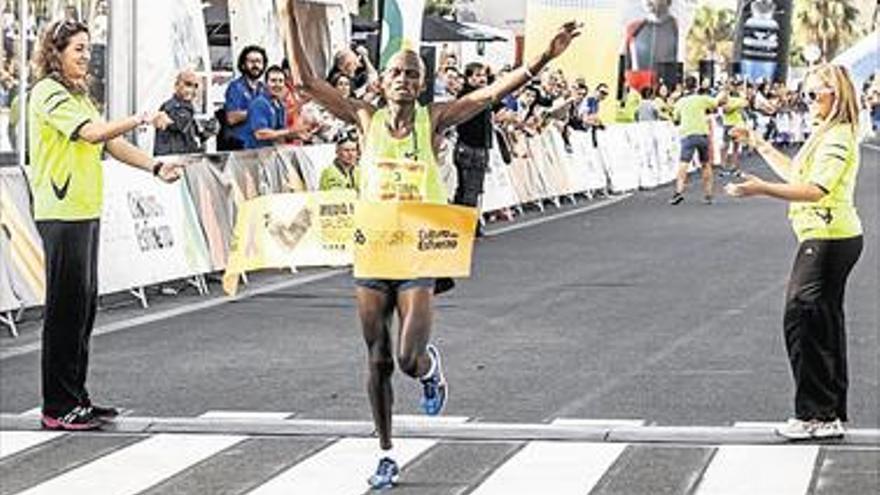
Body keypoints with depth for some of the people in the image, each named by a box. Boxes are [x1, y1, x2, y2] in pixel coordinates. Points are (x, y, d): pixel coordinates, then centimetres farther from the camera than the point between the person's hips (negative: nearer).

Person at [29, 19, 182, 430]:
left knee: (84, 304, 12)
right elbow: (94, 133, -23)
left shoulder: (78, 94, 20)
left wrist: (155, 167, 6)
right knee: (66, 306, -6)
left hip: (85, 211, 10)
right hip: (61, 214, -10)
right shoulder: (48, 93, -10)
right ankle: (58, 408, -1)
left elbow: (111, 143, 16)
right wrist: (142, 119, -23)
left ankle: (76, 399, 19)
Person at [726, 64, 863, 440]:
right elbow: (796, 174, 28)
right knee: (824, 325, 15)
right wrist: (761, 147, 28)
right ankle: (832, 414, 22)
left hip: (828, 239, -11)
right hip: (830, 239, 11)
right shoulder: (825, 133, 17)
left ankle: (816, 415, -7)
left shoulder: (837, 138, -16)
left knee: (802, 320, -10)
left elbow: (816, 189, -29)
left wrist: (763, 189, -37)